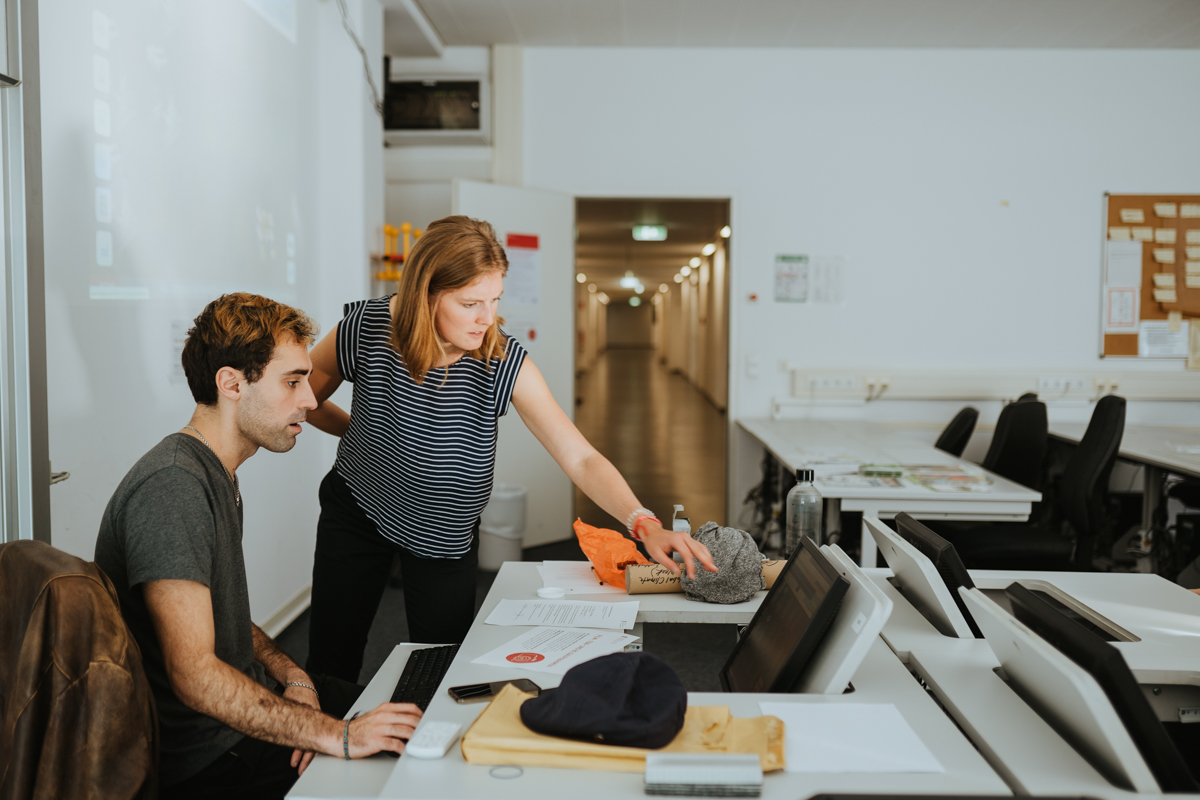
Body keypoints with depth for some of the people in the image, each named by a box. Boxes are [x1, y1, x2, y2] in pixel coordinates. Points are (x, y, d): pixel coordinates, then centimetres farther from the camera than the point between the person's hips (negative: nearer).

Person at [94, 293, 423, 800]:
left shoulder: (218, 474, 9)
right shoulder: (171, 487, -25)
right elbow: (195, 676, -30)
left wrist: (291, 676, -1)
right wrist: (337, 737, -30)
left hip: (240, 707, 10)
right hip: (202, 757, -10)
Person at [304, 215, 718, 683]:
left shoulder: (504, 364, -24)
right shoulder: (365, 329, -23)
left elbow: (580, 458, -27)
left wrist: (645, 524, -39)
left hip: (447, 534, 0)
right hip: (355, 514, 1)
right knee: (331, 666, 12)